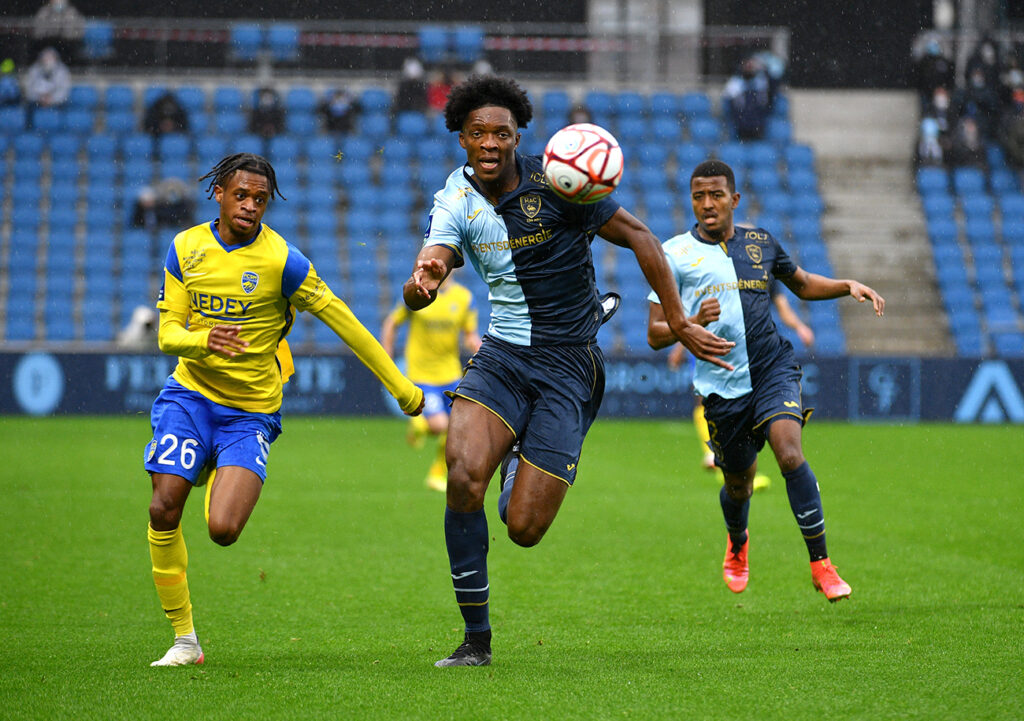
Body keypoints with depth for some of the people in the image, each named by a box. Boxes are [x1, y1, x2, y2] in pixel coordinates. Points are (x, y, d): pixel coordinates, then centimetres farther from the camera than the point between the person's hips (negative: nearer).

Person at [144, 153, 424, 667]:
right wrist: (204, 340, -25)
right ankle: (184, 640, 1)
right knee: (164, 510, -14)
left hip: (250, 413, -3)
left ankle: (223, 477, 22)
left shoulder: (281, 259, -12)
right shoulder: (186, 248, 0)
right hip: (189, 394, 3)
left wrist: (399, 386, -4)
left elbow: (343, 322, -7)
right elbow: (167, 333, 0)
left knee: (223, 529, -17)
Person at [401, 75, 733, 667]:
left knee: (524, 528, -9)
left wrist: (678, 322, -6)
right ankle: (476, 640, -10)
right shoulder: (455, 202, -1)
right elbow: (424, 281, -14)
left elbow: (638, 236, -4)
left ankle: (526, 463, 30)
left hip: (568, 366, -3)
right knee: (463, 474, -24)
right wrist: (422, 283, -40)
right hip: (502, 355, 3)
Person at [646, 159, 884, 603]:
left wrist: (849, 286, 8)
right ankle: (737, 544, 48)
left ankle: (821, 564, -17)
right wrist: (693, 322, -24)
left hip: (773, 367, 1)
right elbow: (655, 334, -3)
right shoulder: (675, 255, -2)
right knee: (739, 485, 12)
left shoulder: (760, 243, 8)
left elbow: (801, 284, 26)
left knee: (789, 453, -24)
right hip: (721, 383, 0)